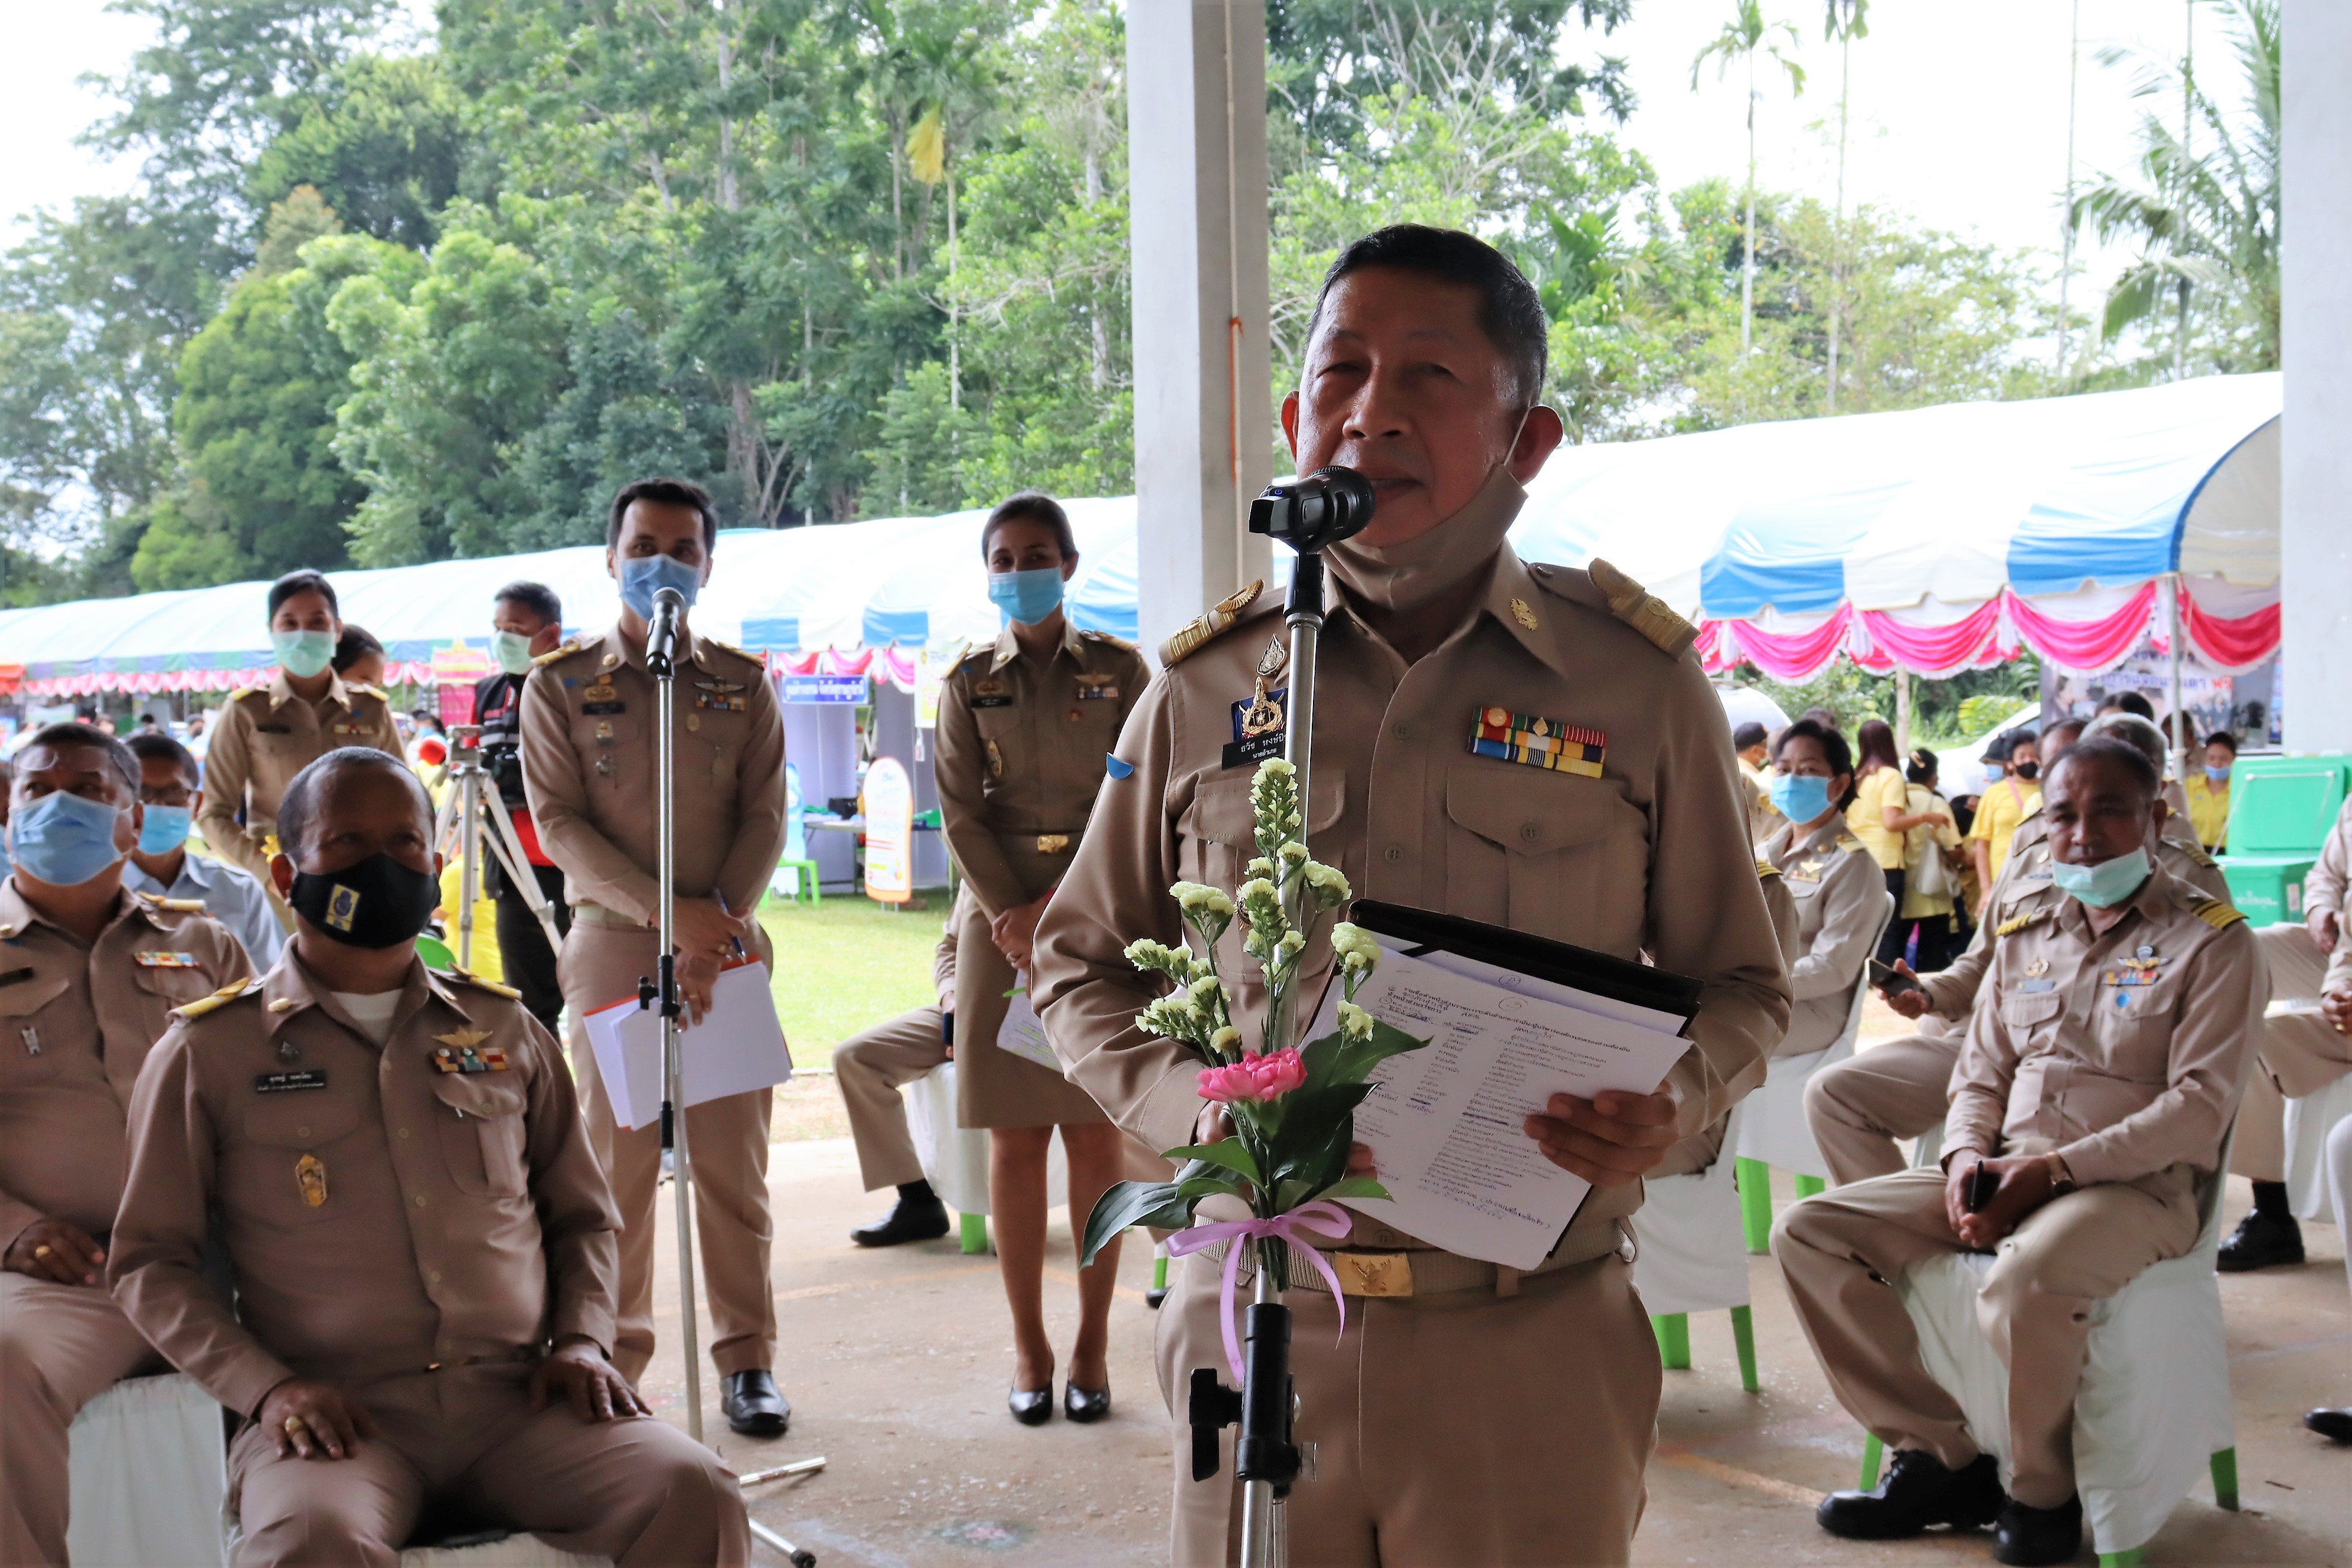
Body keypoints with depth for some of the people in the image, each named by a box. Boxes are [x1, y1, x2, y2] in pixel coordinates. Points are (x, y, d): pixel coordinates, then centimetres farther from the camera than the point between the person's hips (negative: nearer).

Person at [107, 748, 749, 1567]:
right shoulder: (209, 1052, 7)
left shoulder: (506, 1031, 16)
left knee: (693, 1490, -25)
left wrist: (584, 1338, 4)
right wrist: (264, 1387, -7)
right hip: (338, 1414, -2)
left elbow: (581, 1217, 23)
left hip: (518, 1400, 3)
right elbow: (149, 1260, 8)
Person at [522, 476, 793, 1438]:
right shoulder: (560, 685, 6)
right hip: (612, 944, -1)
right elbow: (559, 824, -2)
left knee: (732, 1158, 2)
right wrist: (668, 913, -13)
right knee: (616, 1155, 1)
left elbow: (764, 820, 4)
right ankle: (615, 1358, 12)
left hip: (728, 946, 1)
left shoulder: (743, 684, 9)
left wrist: (719, 926, -11)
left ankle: (747, 1359, 10)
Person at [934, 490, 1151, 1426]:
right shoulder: (969, 684, 7)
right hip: (1004, 921, 1)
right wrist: (1015, 917, -12)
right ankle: (1028, 1346, 10)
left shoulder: (1120, 672, 3)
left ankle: (1093, 1344, 11)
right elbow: (960, 814, 0)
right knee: (1015, 1139, 2)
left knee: (1096, 1135, 2)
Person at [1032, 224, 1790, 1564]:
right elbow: (1086, 963, 14)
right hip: (1259, 1316, 1)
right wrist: (1192, 1103, -5)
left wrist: (1669, 1106, -13)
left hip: (1530, 1345, -1)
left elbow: (1740, 985, 9)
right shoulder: (1205, 688, 4)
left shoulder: (1639, 681, 0)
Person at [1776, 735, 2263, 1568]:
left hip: (2136, 1184, -6)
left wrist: (2048, 1170, -19)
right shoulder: (2027, 937, 17)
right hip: (2004, 1177, 7)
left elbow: (2200, 1107, -12)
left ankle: (2042, 1493, -10)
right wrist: (1965, 1155, -6)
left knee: (2026, 1281, -40)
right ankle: (1941, 1457, -4)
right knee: (1807, 1232, -10)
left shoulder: (2211, 939, -3)